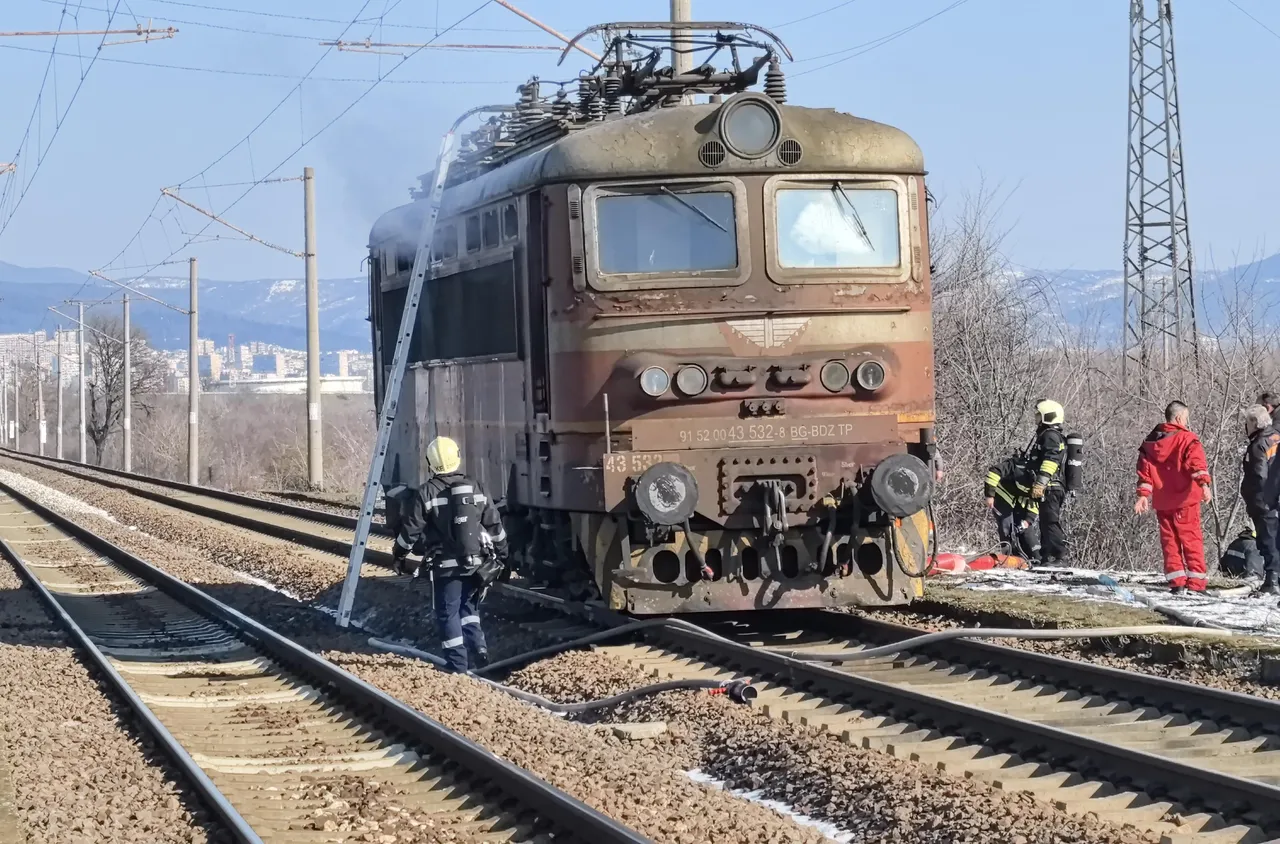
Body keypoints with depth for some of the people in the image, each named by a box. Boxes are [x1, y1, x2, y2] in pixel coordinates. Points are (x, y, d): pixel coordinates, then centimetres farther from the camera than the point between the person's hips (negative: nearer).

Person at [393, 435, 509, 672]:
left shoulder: (427, 493, -8)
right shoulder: (475, 488, 6)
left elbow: (410, 529, -5)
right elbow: (495, 525, 11)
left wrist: (399, 555, 10)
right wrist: (501, 555, 22)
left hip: (448, 565, -4)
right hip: (478, 563, 5)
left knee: (448, 613, 4)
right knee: (469, 607, 21)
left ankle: (458, 666, 1)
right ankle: (479, 648, 4)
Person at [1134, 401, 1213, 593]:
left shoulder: (1149, 442, 11)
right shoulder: (1187, 439, -7)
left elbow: (1144, 470, 10)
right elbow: (1197, 462, -21)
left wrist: (1143, 494, 10)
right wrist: (1204, 483, -32)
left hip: (1161, 502, 5)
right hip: (1184, 500, -5)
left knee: (1169, 540, 9)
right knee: (1191, 539, -1)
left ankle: (1176, 581, 3)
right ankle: (1196, 582, -6)